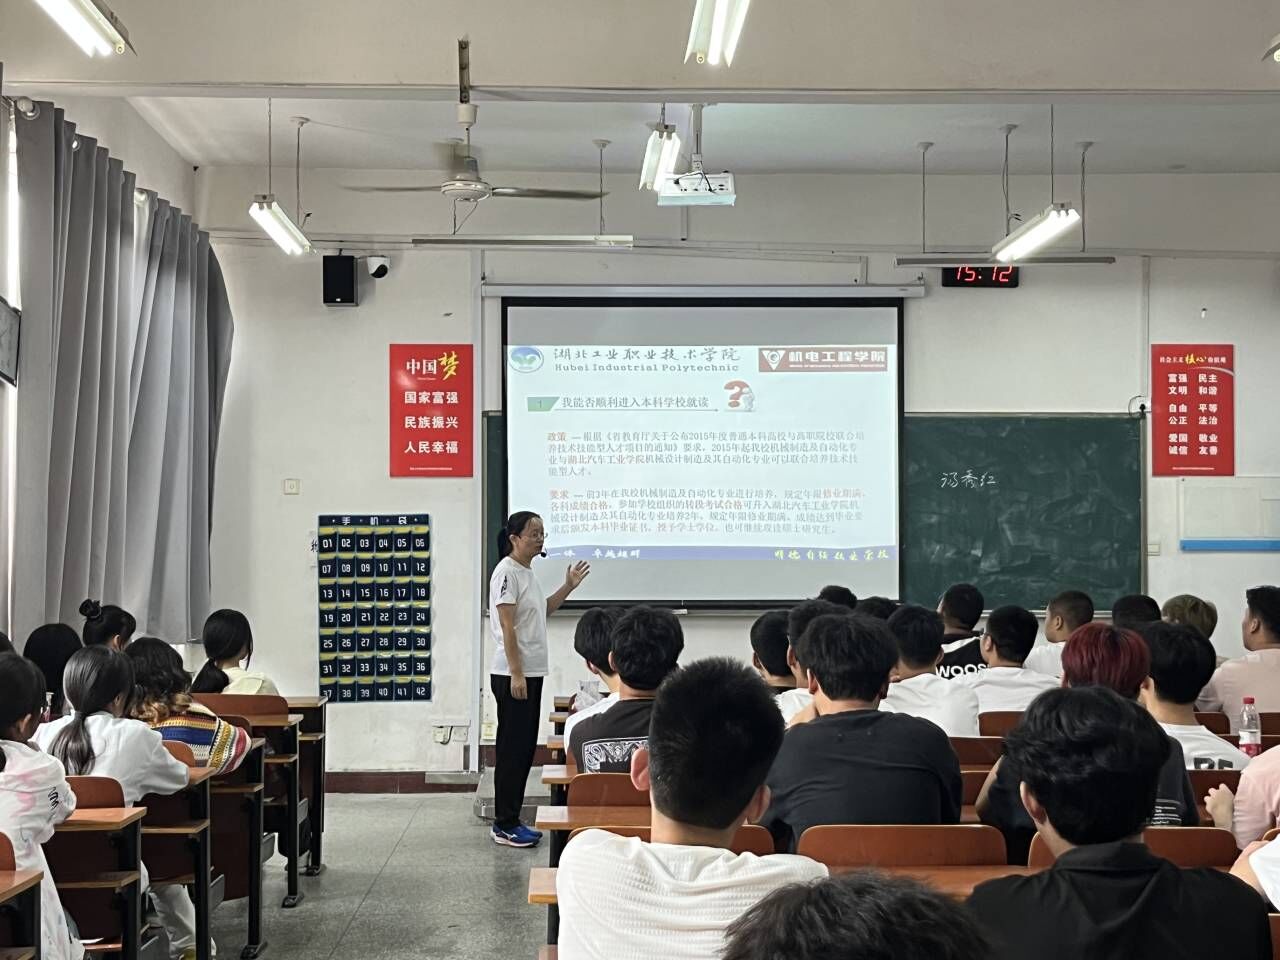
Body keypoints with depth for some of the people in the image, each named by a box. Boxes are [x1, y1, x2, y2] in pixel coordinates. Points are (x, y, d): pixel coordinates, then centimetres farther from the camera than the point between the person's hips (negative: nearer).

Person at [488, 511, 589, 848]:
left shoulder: (527, 572, 14)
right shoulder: (506, 572, -14)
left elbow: (542, 612, 25)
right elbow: (507, 627, -18)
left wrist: (568, 587, 14)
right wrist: (516, 675, -21)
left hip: (532, 673, 9)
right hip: (513, 676, -9)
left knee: (525, 748, 12)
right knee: (512, 750, -3)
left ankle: (512, 820, 19)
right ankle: (503, 826, 5)